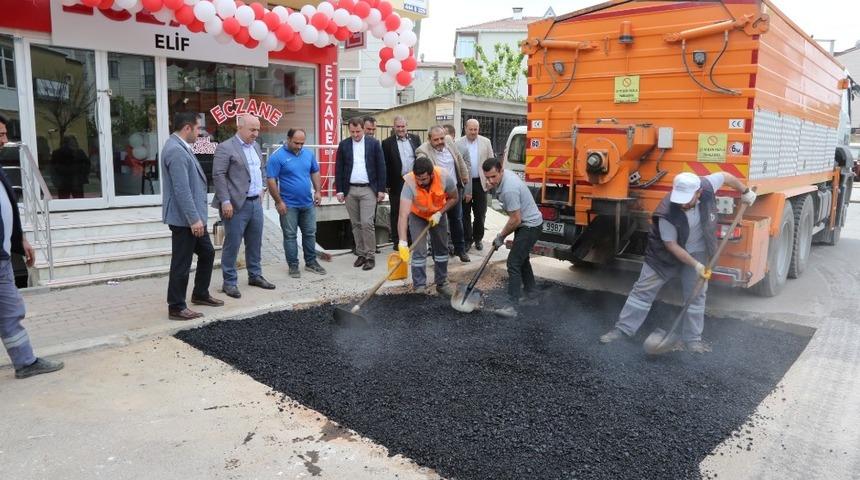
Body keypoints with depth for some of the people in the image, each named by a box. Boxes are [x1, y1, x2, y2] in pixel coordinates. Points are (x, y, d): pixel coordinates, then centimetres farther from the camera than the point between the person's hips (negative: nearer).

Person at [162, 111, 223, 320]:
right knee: (182, 263, -1)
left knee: (207, 253, 20)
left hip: (193, 217, 10)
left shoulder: (180, 147, 13)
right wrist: (194, 219, -23)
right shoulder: (176, 151, -20)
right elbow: (182, 190, -25)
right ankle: (176, 308, 10)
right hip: (184, 219, -10)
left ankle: (200, 294, 34)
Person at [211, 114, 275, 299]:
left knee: (255, 243, 15)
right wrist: (225, 201, -19)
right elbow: (218, 176, -14)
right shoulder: (225, 148, -9)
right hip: (236, 205, -7)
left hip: (256, 202, 7)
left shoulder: (255, 146, 14)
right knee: (232, 244, 0)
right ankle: (229, 282, 9)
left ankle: (255, 276, 28)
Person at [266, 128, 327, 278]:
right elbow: (271, 181, -12)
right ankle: (293, 265, 13)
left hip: (308, 203, 5)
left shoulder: (308, 153, 4)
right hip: (288, 205, -5)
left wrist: (318, 191, 5)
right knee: (290, 236, 4)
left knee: (310, 233, 12)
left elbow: (315, 172, 15)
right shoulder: (277, 157, -11)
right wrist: (279, 202, -14)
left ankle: (311, 262, 24)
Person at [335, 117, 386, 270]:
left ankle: (370, 256, 0)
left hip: (368, 189, -3)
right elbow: (339, 169, 7)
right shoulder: (344, 145, 6)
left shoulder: (373, 143, 1)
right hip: (350, 190, 3)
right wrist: (339, 190, 1)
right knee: (356, 224, 8)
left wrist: (381, 189, -3)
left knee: (367, 223, -9)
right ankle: (361, 254, 18)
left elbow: (381, 167, 1)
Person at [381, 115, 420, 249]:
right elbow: (385, 165, -3)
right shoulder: (387, 143, -2)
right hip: (397, 183, -3)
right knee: (396, 213, 5)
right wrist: (387, 184, -8)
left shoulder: (415, 139, 8)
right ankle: (397, 241, 13)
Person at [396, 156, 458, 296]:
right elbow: (403, 215, -45)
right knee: (419, 250, -10)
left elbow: (454, 198, -12)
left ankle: (442, 283, 26)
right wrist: (402, 243, -54)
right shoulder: (409, 183, -39)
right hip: (417, 215, -2)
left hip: (438, 214, 2)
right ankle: (419, 287, 4)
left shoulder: (444, 177, -33)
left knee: (441, 248, 10)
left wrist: (439, 214, -25)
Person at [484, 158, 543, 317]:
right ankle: (531, 295, 32)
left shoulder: (509, 189, -32)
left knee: (514, 262, -13)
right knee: (522, 259, 20)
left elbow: (515, 220, -25)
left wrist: (501, 237, -13)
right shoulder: (503, 176, -2)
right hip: (525, 222, 11)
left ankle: (511, 305, -12)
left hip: (530, 226, -11)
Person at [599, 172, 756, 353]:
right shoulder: (667, 213, -34)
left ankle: (692, 339, 18)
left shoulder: (706, 185, -24)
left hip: (696, 252, 4)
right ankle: (623, 329, 10)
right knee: (643, 290, 0)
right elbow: (671, 245, -24)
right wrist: (695, 265, -24)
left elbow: (726, 176, -3)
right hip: (665, 254, -3)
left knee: (696, 295, 5)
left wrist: (745, 192, 9)